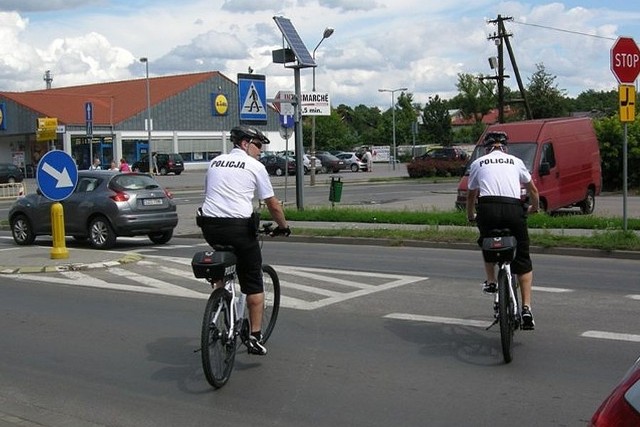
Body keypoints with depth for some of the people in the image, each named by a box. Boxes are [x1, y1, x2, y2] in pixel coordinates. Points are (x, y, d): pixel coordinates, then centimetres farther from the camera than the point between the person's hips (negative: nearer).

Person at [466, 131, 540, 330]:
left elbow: (471, 195, 29)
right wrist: (534, 207, 49)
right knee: (523, 262, 10)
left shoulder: (478, 163, 22)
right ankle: (526, 309, 2)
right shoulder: (516, 161, 23)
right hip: (514, 209, 0)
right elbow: (533, 190, 29)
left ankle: (491, 282, 31)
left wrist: (470, 216, 46)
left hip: (488, 208, 0)